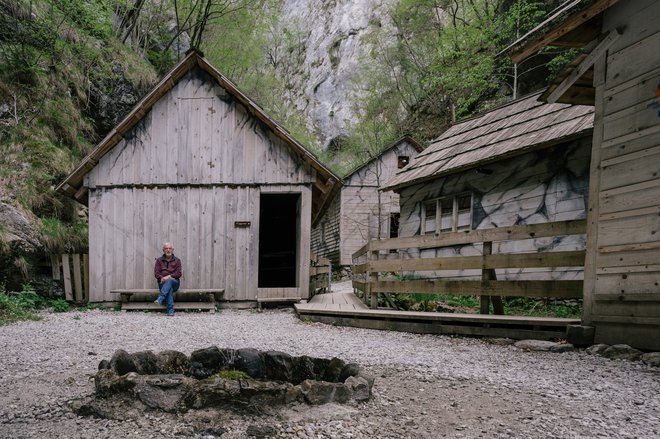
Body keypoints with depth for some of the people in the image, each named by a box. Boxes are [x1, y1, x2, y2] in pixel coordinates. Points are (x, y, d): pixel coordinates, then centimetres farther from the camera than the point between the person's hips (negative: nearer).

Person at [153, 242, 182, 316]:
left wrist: (169, 276, -16)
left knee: (170, 281, -37)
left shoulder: (177, 260, 14)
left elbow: (179, 273, 1)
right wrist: (162, 278, -17)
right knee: (170, 288, -35)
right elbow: (156, 273, 5)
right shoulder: (159, 260, 16)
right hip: (163, 283, 0)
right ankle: (170, 310, -47)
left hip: (174, 282, 0)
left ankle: (160, 299, -51)